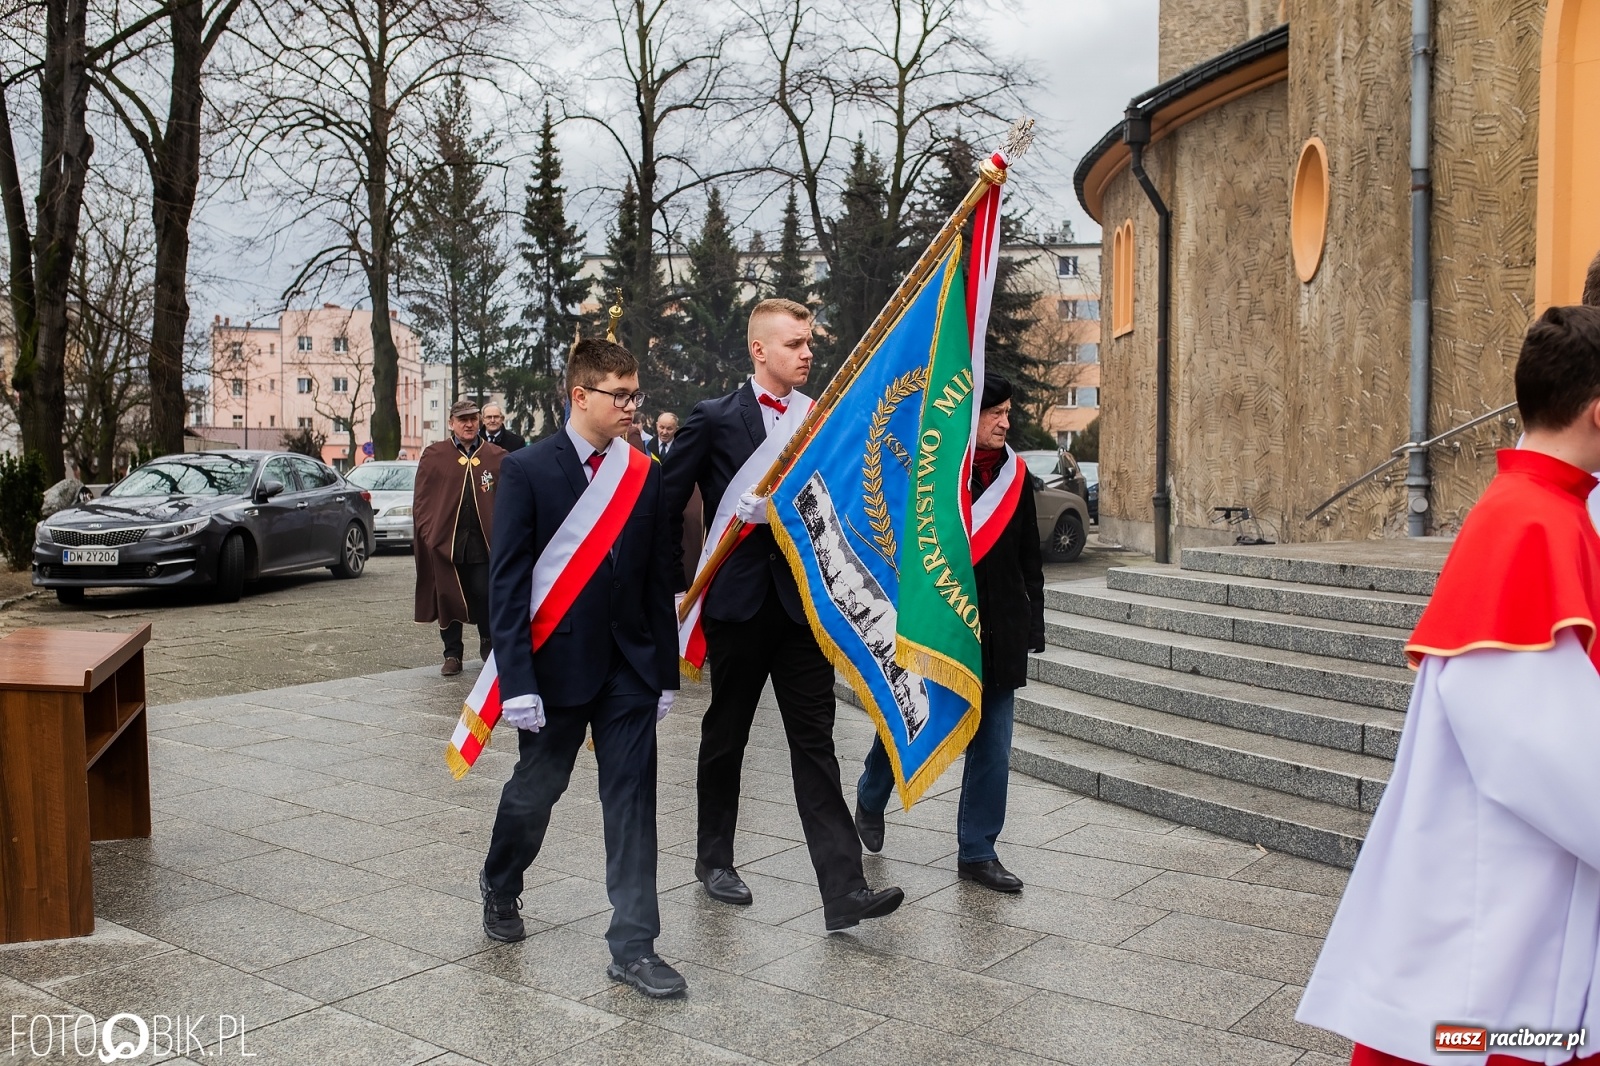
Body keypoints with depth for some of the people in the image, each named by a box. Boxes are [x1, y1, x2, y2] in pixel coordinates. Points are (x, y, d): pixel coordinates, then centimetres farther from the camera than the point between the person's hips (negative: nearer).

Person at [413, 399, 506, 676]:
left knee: (485, 596, -2)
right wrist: (427, 532, -3)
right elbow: (421, 498, 4)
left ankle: (488, 643, 21)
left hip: (483, 541, 0)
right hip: (445, 541, 1)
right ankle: (452, 654, 19)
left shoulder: (496, 457, 6)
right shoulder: (433, 455, 5)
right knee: (448, 598, 7)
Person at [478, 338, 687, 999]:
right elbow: (508, 584, -10)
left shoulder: (645, 474, 4)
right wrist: (517, 681, -15)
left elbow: (659, 578, 7)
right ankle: (500, 887, 43)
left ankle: (633, 945, 10)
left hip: (630, 667, 3)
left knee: (632, 801, 2)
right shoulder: (528, 470, -7)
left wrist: (665, 670, 6)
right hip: (558, 663, -3)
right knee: (535, 789, 14)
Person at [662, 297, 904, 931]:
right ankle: (714, 859, 32)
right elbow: (667, 507, 1)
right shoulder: (714, 419, -3)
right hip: (739, 599, -2)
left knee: (815, 743, -1)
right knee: (725, 736, 13)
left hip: (805, 601, 2)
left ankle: (843, 890, -2)